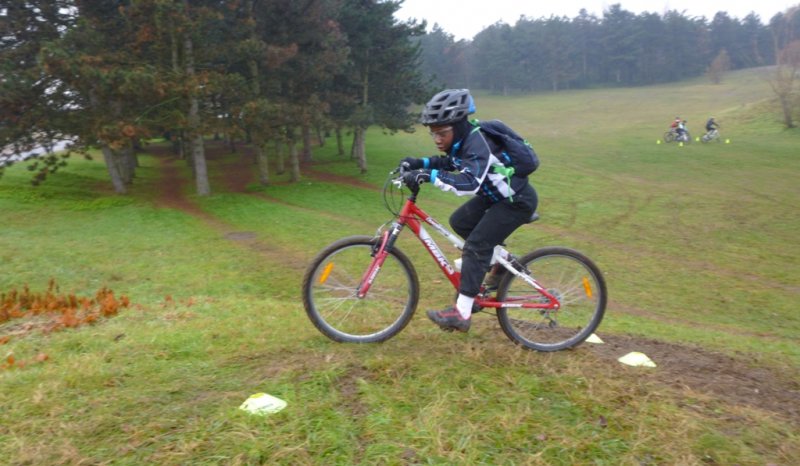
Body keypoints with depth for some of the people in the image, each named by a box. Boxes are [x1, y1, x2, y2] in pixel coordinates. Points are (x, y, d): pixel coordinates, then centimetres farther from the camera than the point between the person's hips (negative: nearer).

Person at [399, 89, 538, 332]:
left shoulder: (477, 144, -29)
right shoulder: (463, 138, -2)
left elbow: (469, 182, -45)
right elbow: (450, 162, 17)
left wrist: (428, 175, -49)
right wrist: (420, 163, 2)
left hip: (518, 200, -9)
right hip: (495, 194, 10)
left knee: (475, 244, -16)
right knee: (459, 222, 6)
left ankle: (461, 314, -13)